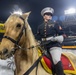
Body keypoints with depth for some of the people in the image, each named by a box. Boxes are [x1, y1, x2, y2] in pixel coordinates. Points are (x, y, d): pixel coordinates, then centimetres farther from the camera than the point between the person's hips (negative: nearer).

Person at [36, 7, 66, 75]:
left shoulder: (55, 24, 9)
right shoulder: (40, 27, 19)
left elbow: (62, 35, 3)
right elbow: (38, 38, 20)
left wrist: (55, 38, -15)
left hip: (54, 46, -4)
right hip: (44, 47, 5)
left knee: (56, 60, -31)